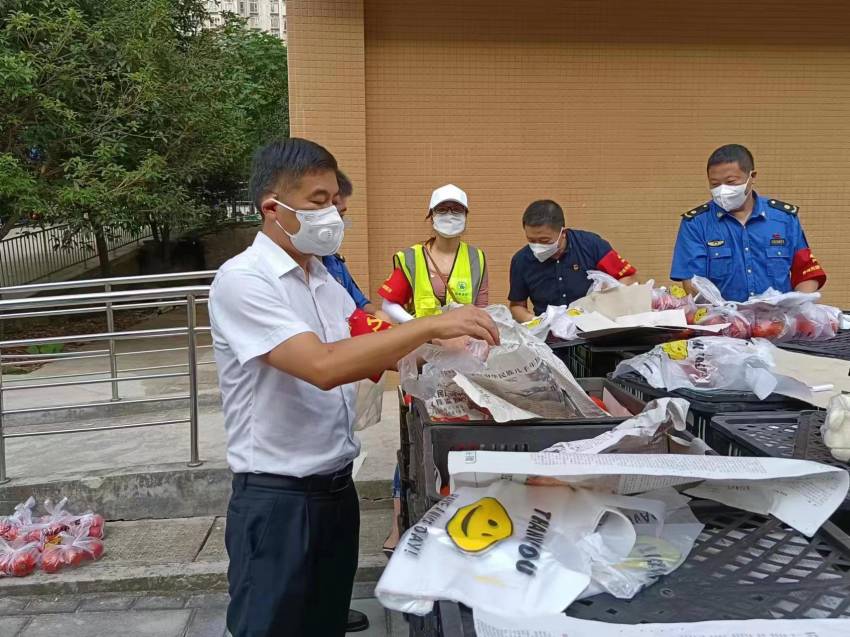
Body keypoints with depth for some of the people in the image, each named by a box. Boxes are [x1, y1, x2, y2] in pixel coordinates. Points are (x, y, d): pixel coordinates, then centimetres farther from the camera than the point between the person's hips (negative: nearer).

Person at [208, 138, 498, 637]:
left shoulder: (324, 278, 6)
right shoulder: (242, 280, -18)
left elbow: (362, 355, 14)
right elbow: (323, 366, -30)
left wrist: (438, 350, -2)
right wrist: (430, 326, -29)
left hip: (336, 487, 7)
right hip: (277, 499, -7)